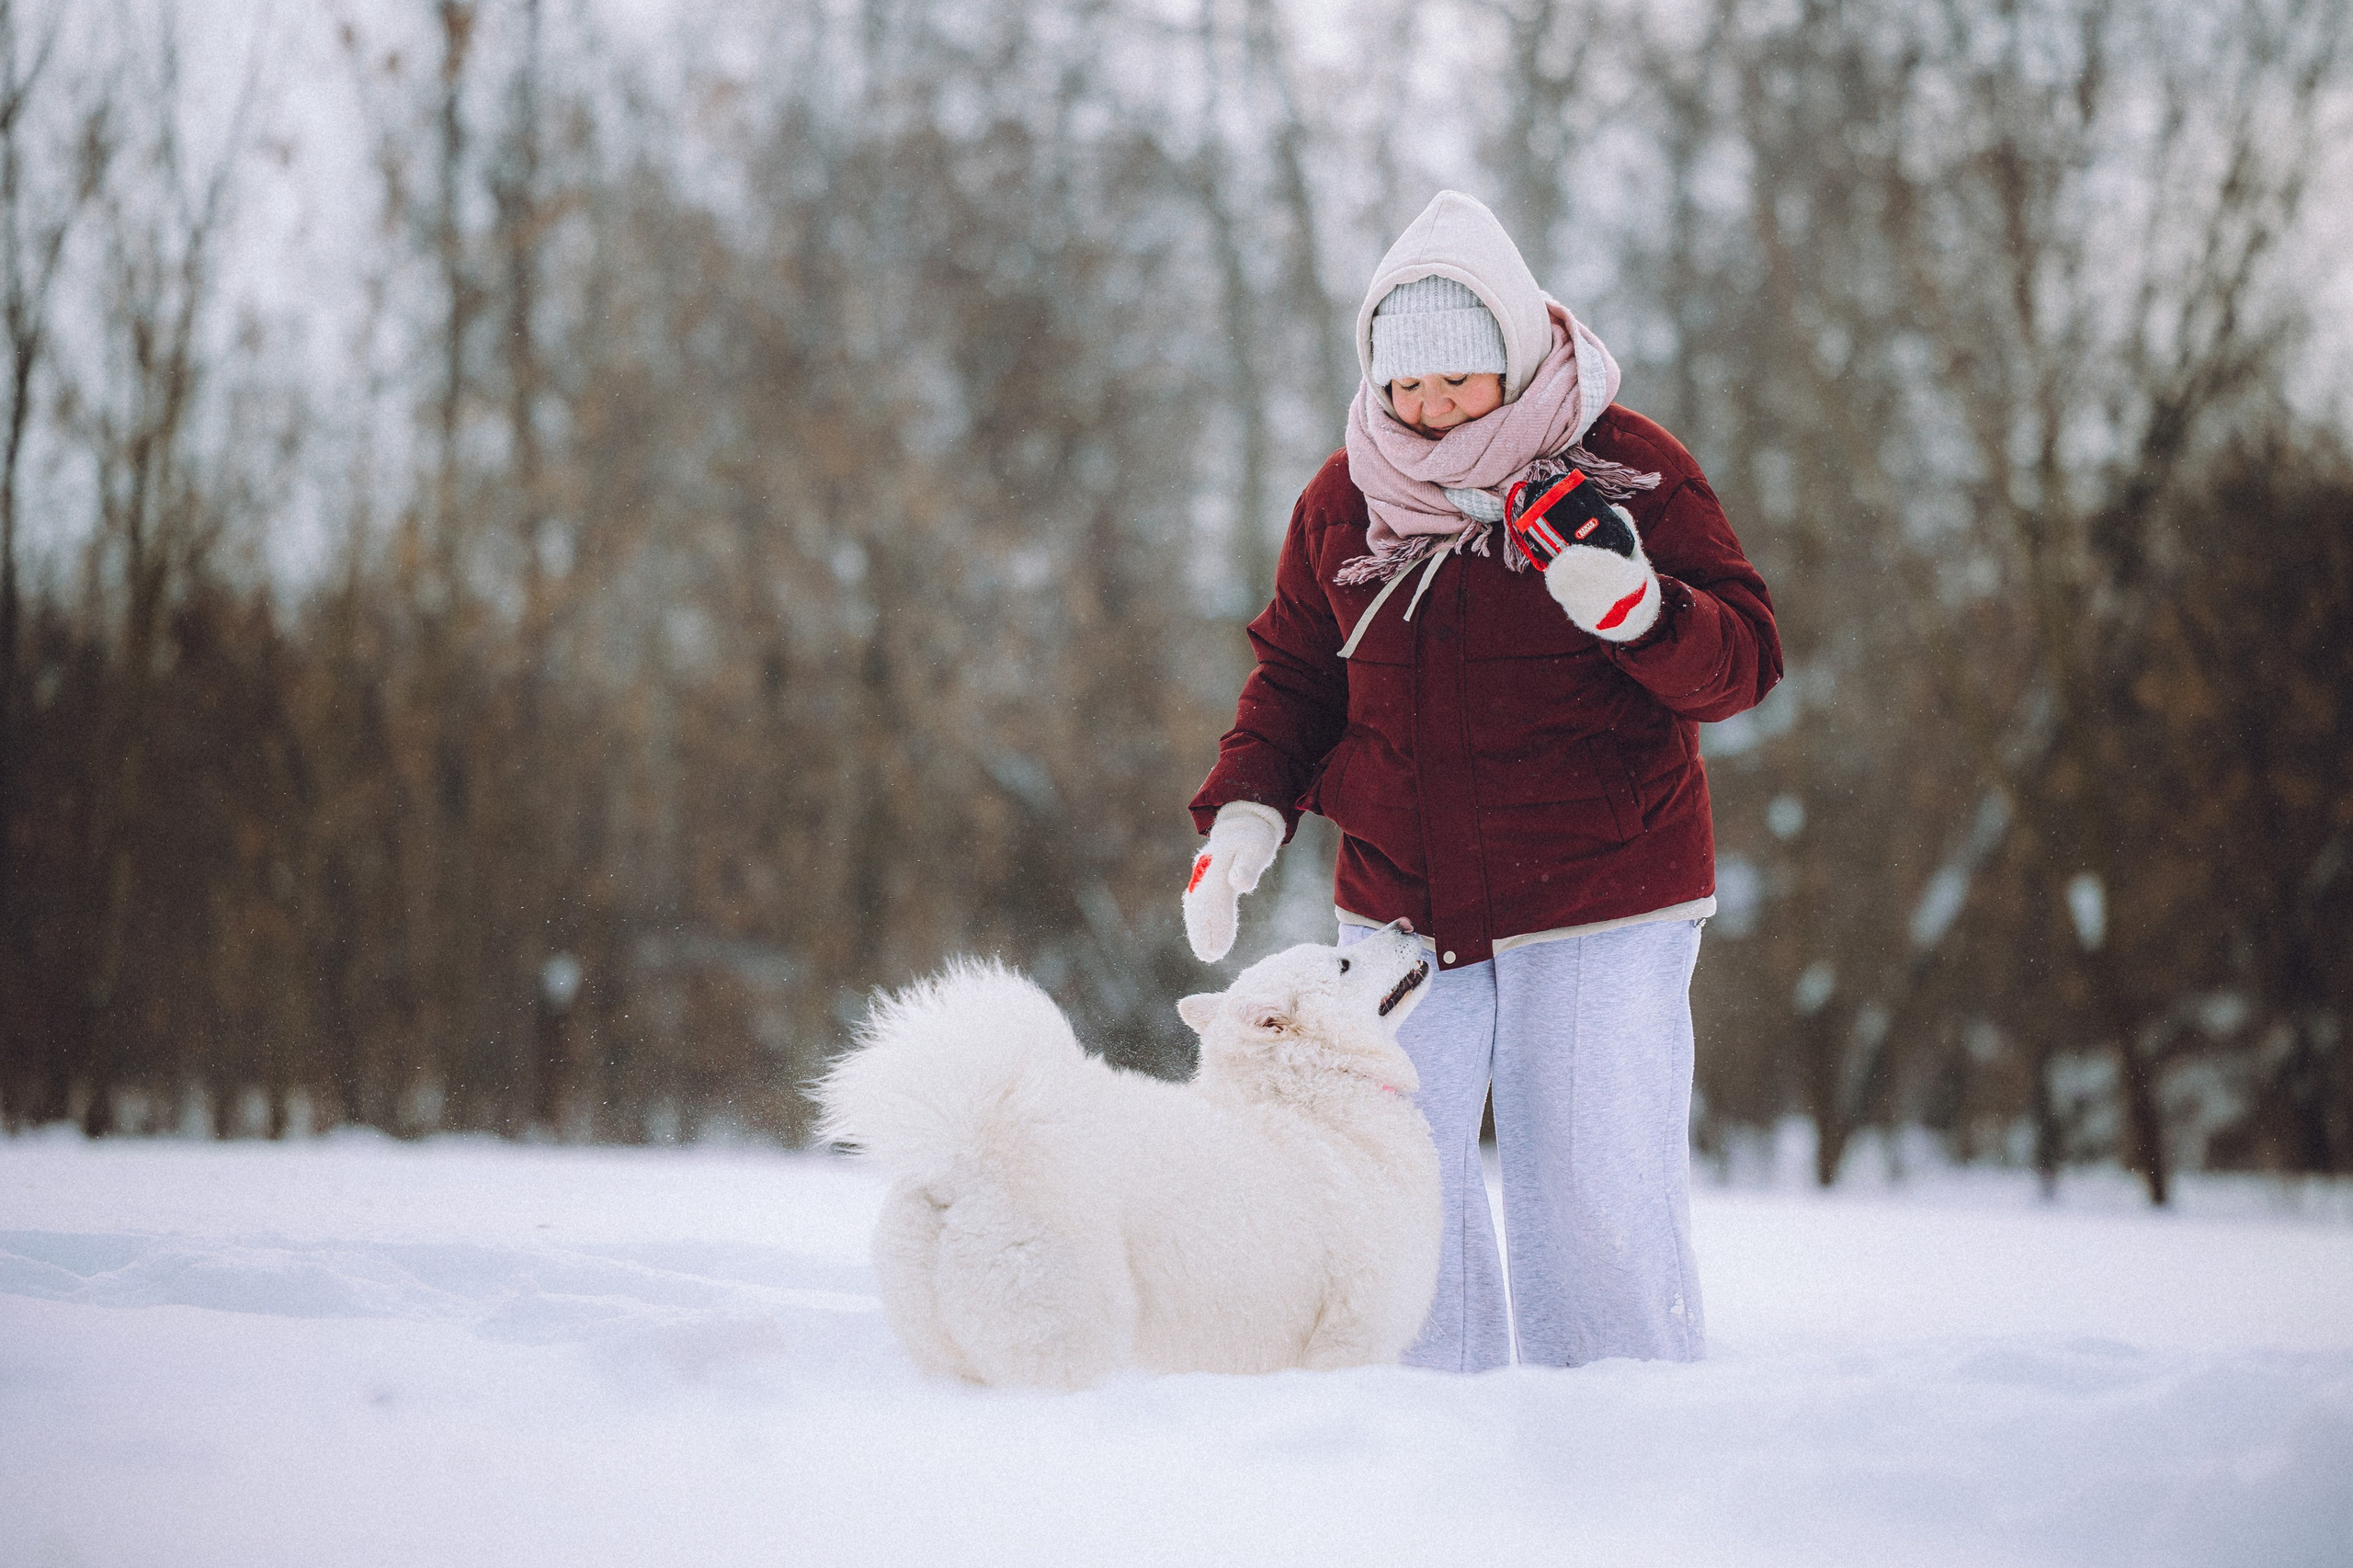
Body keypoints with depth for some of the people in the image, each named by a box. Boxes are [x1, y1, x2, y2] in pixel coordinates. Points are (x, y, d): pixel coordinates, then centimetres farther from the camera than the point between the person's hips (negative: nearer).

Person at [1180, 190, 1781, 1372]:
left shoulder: (1624, 468, -6)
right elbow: (1296, 678, 16)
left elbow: (1743, 662, -9)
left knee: (1594, 1202, -4)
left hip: (1598, 915, -4)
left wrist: (1635, 608, -29)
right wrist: (1245, 812, 0)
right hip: (1397, 909, 4)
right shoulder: (1345, 497, 5)